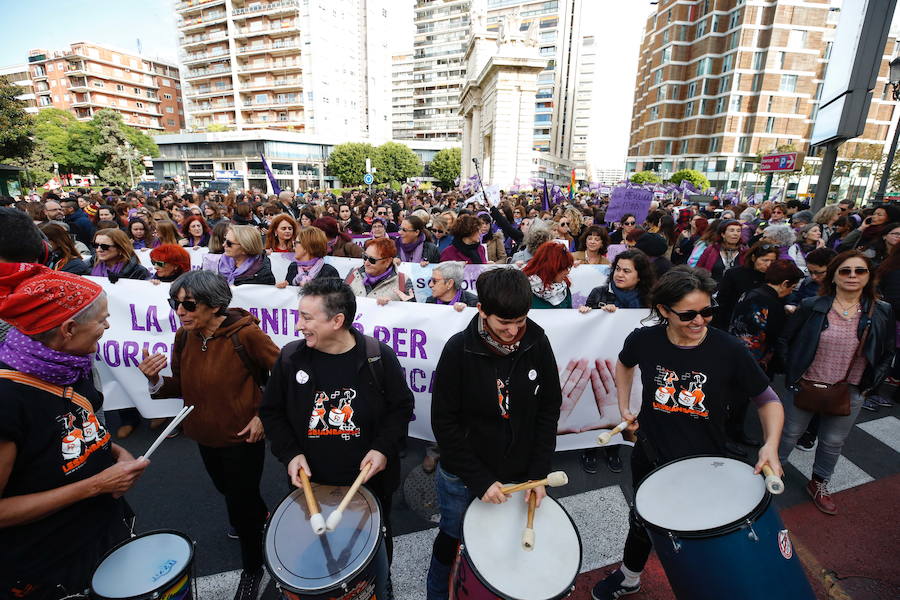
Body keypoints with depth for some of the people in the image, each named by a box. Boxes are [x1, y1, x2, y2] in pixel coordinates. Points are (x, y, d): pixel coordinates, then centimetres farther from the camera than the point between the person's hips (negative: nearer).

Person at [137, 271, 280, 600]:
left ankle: (252, 567, 39)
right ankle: (261, 517, 63)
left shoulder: (246, 334, -25)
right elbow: (181, 386, 2)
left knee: (240, 509, 9)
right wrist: (156, 380, -18)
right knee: (227, 491, 30)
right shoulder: (184, 337, -6)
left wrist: (265, 415, -18)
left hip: (243, 438, -7)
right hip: (205, 436, 7)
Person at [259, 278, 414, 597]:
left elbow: (401, 407, -6)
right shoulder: (291, 357, -11)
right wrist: (290, 453, -11)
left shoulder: (379, 356, -18)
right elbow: (272, 412, 1)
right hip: (311, 484, 1)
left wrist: (383, 448, -18)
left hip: (370, 482, 0)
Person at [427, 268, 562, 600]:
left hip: (519, 474, 2)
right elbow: (444, 422, -15)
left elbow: (549, 408, -3)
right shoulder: (459, 349, -20)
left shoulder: (537, 341, -12)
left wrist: (539, 472, -7)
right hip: (463, 477, -2)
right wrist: (479, 479, -16)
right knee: (450, 541, 20)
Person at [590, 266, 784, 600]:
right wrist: (623, 406, 3)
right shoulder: (645, 340, -16)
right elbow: (625, 363, 7)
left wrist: (770, 445, -26)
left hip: (705, 463, -2)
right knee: (642, 524, 25)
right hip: (651, 457, 2)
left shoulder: (729, 350, -21)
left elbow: (768, 400, -9)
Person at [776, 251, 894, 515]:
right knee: (790, 434, 13)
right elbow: (785, 341, -2)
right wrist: (793, 373, -5)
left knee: (833, 442, 17)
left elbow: (888, 354, 7)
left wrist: (869, 385, 1)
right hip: (805, 386, -2)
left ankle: (819, 485, 39)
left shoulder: (882, 313, -3)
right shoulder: (812, 306, -10)